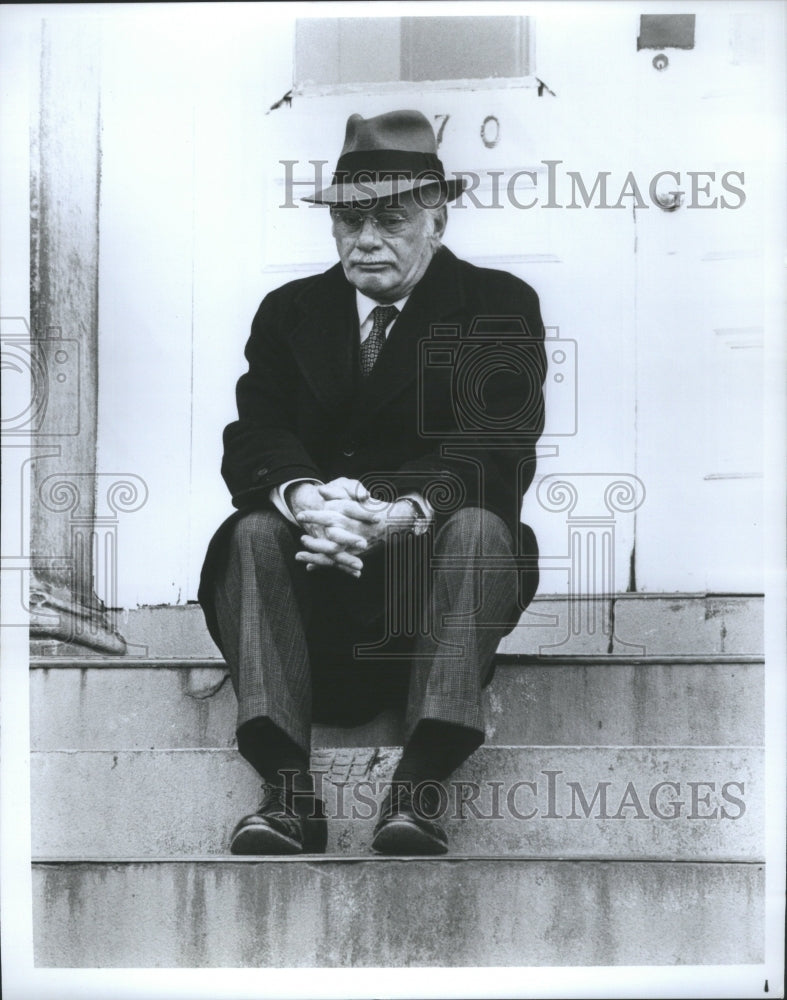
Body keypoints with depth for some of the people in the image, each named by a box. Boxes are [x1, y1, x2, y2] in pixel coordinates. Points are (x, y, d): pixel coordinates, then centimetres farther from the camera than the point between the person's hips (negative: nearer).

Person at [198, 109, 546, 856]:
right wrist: (305, 498, -29)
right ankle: (286, 787, -35)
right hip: (317, 569, 2)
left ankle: (421, 783, -39)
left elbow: (496, 452, -12)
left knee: (480, 527, -32)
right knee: (255, 532, -26)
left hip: (431, 552, -2)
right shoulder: (289, 311, 12)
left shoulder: (501, 306, 2)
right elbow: (252, 441, -3)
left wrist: (398, 515, -33)